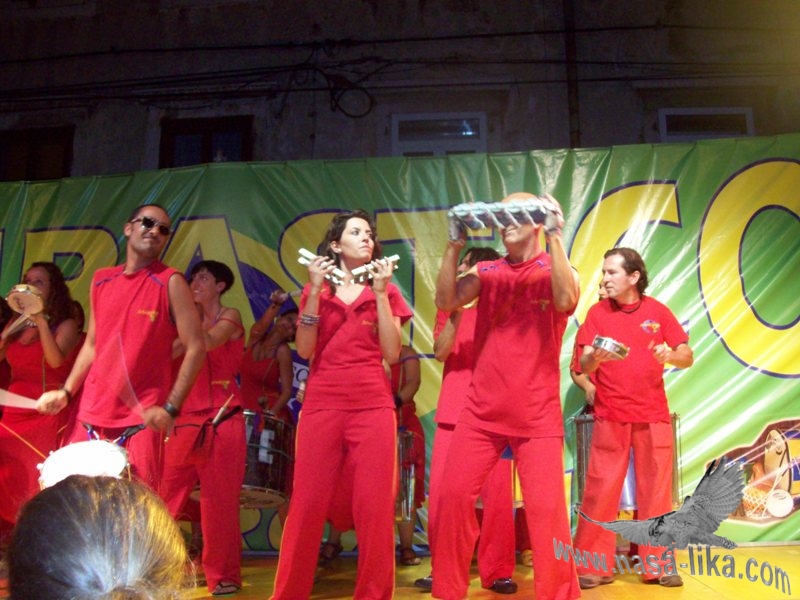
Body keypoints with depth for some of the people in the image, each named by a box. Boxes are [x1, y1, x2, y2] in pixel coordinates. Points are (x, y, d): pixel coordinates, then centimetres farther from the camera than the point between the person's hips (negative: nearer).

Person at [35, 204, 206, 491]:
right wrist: (66, 391, 10)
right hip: (91, 414, 5)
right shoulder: (101, 281, 10)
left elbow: (196, 348, -10)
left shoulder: (171, 283, -6)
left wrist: (171, 408, -16)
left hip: (142, 419, -5)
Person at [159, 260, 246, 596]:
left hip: (221, 419, -6)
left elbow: (207, 342, -18)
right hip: (186, 418, 6)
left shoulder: (230, 317, 2)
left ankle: (224, 576, 9)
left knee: (218, 500, -2)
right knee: (164, 497, 1)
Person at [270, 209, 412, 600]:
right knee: (307, 503, 0)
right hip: (321, 404, 0)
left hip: (373, 406, 0)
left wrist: (380, 294, -6)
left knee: (375, 506, -1)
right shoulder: (316, 290, 11)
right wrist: (315, 291, -8)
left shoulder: (385, 292, 10)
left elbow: (392, 353, -2)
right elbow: (304, 350, -1)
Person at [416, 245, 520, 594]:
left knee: (497, 495, -3)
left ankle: (497, 572, 7)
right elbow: (440, 352, -1)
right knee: (441, 493, 1)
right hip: (452, 413, 2)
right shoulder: (450, 308, 13)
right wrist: (457, 311, -14)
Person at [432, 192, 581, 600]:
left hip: (537, 413, -2)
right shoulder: (488, 271, 9)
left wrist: (555, 236, -20)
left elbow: (566, 300, -19)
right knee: (453, 495, -1)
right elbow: (446, 301, -6)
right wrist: (455, 245, -13)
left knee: (547, 506, -4)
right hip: (481, 410, 3)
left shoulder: (554, 269, 4)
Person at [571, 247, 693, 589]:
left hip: (653, 416, 1)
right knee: (600, 491, -3)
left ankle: (656, 565, 17)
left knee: (656, 491, 6)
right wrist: (595, 357, -27)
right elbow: (583, 366, -5)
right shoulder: (597, 313, 1)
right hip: (609, 417, -1)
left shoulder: (658, 311, 4)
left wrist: (670, 355, -18)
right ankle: (593, 567, 5)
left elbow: (688, 357, 4)